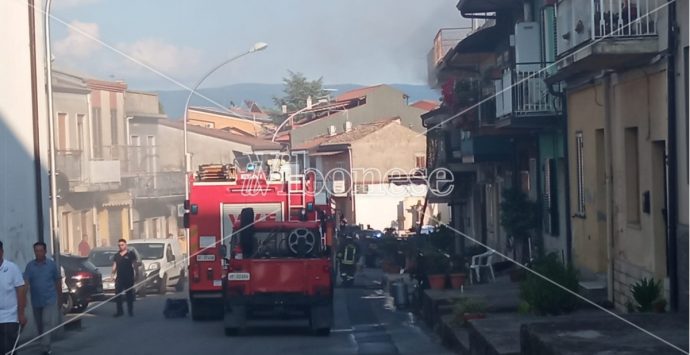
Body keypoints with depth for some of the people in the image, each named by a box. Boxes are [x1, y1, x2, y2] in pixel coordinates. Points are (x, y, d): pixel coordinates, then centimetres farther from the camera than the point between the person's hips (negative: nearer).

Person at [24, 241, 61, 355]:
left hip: (50, 300, -2)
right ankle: (44, 345, 31)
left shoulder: (51, 264, -2)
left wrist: (60, 298, 10)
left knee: (48, 323, -14)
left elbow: (57, 281, 7)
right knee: (39, 325, 14)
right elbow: (25, 282, -11)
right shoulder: (30, 265, -2)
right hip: (36, 301, 2)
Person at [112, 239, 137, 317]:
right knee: (118, 294, 0)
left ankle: (130, 311, 10)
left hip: (129, 278, -4)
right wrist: (113, 274, -2)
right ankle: (119, 311, 7)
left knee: (129, 294, 2)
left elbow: (135, 265, -1)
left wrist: (136, 275, -8)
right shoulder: (116, 256, 12)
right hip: (119, 278, 4)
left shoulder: (130, 254, 0)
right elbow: (114, 266, 13)